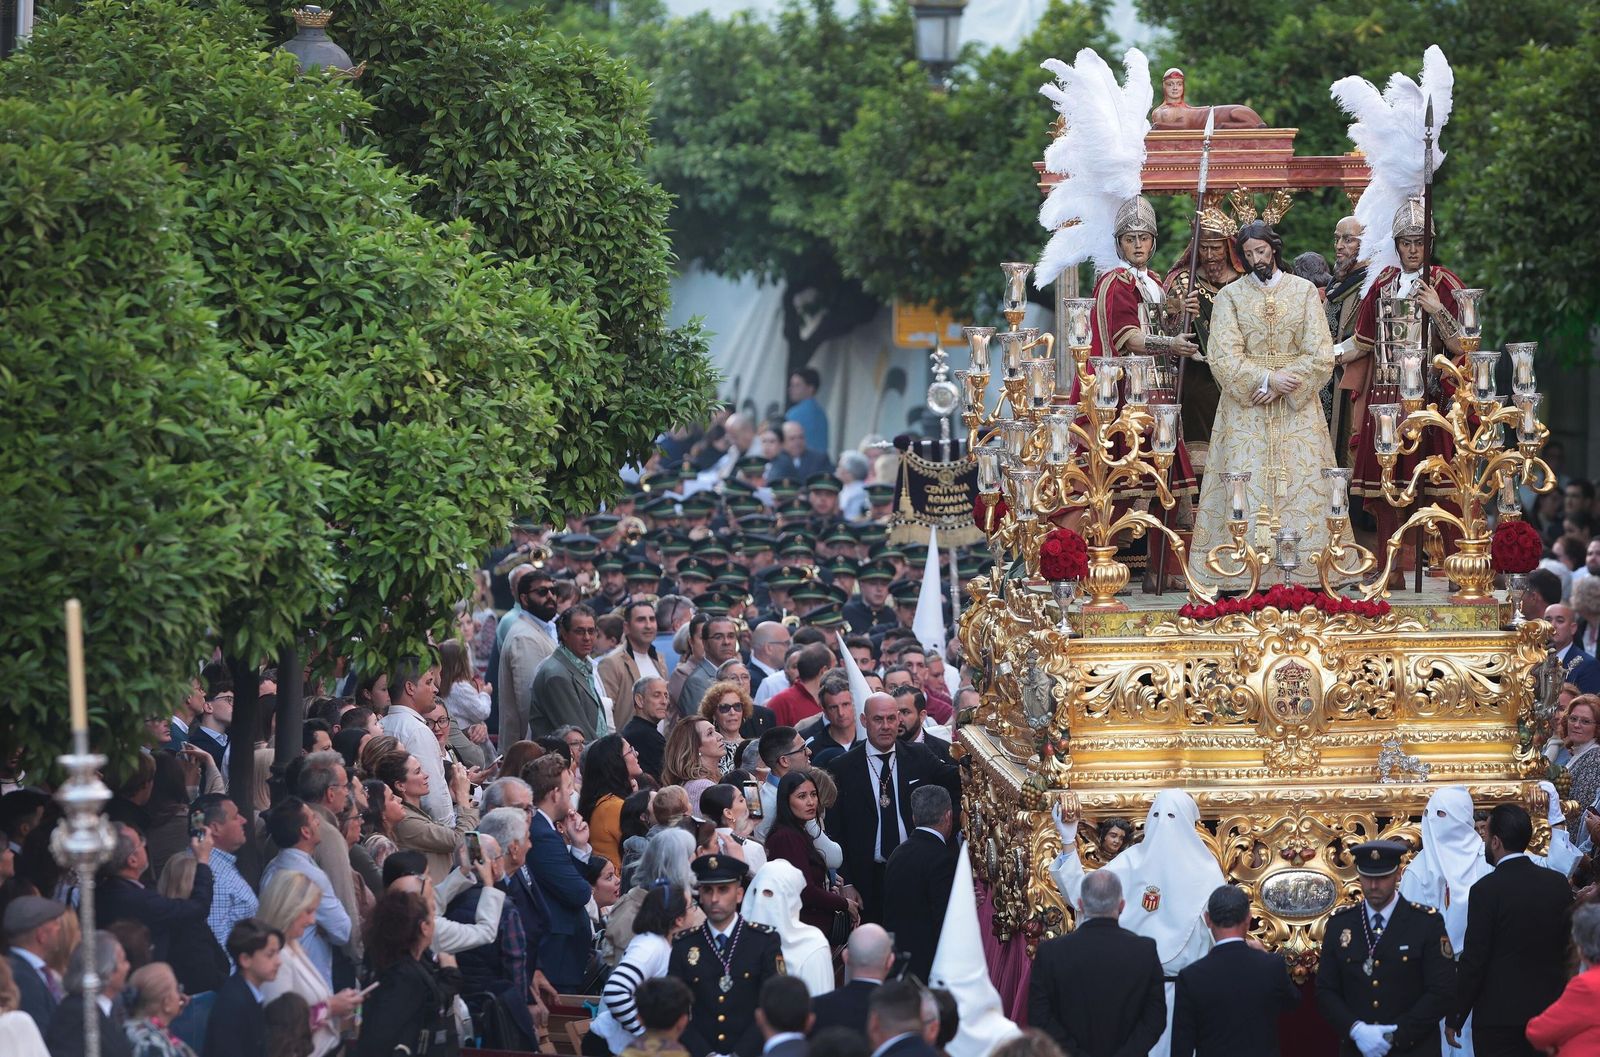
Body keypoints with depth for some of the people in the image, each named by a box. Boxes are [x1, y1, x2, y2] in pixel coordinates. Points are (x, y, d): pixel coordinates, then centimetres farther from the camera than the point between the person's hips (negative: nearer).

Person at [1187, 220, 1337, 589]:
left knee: (1301, 486, -3)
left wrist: (1282, 386, -13)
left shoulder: (1305, 291, 4)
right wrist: (1267, 379, -17)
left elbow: (1321, 354, -2)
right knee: (1246, 487, -6)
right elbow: (1224, 357, -6)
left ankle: (1303, 571, -1)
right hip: (1245, 410, -1)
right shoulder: (1230, 296, 3)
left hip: (1297, 408, 1)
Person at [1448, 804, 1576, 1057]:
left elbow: (1473, 960, -12)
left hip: (1499, 1016, -5)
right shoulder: (1559, 883, 2)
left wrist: (1454, 1019, -5)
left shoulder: (1487, 890, -13)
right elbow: (1569, 950, 8)